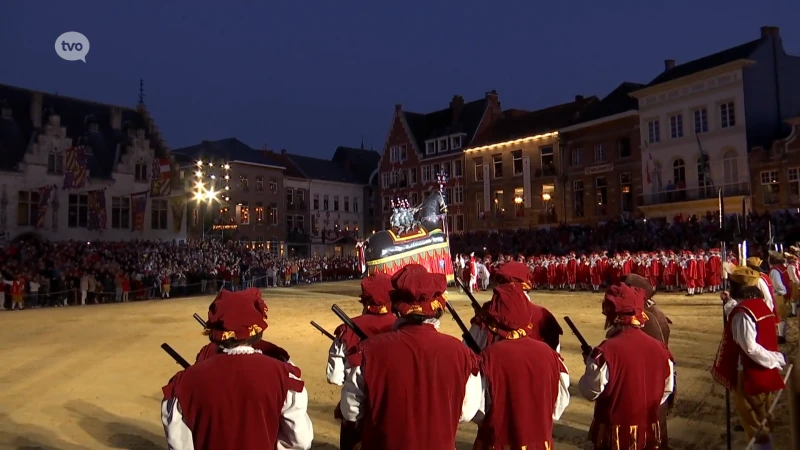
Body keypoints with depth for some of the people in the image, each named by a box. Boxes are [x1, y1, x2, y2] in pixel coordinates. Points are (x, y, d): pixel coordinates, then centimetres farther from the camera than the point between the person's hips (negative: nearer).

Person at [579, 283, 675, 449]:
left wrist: (590, 363, 1)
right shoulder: (660, 348, -5)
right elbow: (667, 389, 8)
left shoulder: (606, 351, -23)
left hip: (615, 435, -4)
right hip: (649, 432, 5)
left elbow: (590, 392, -15)